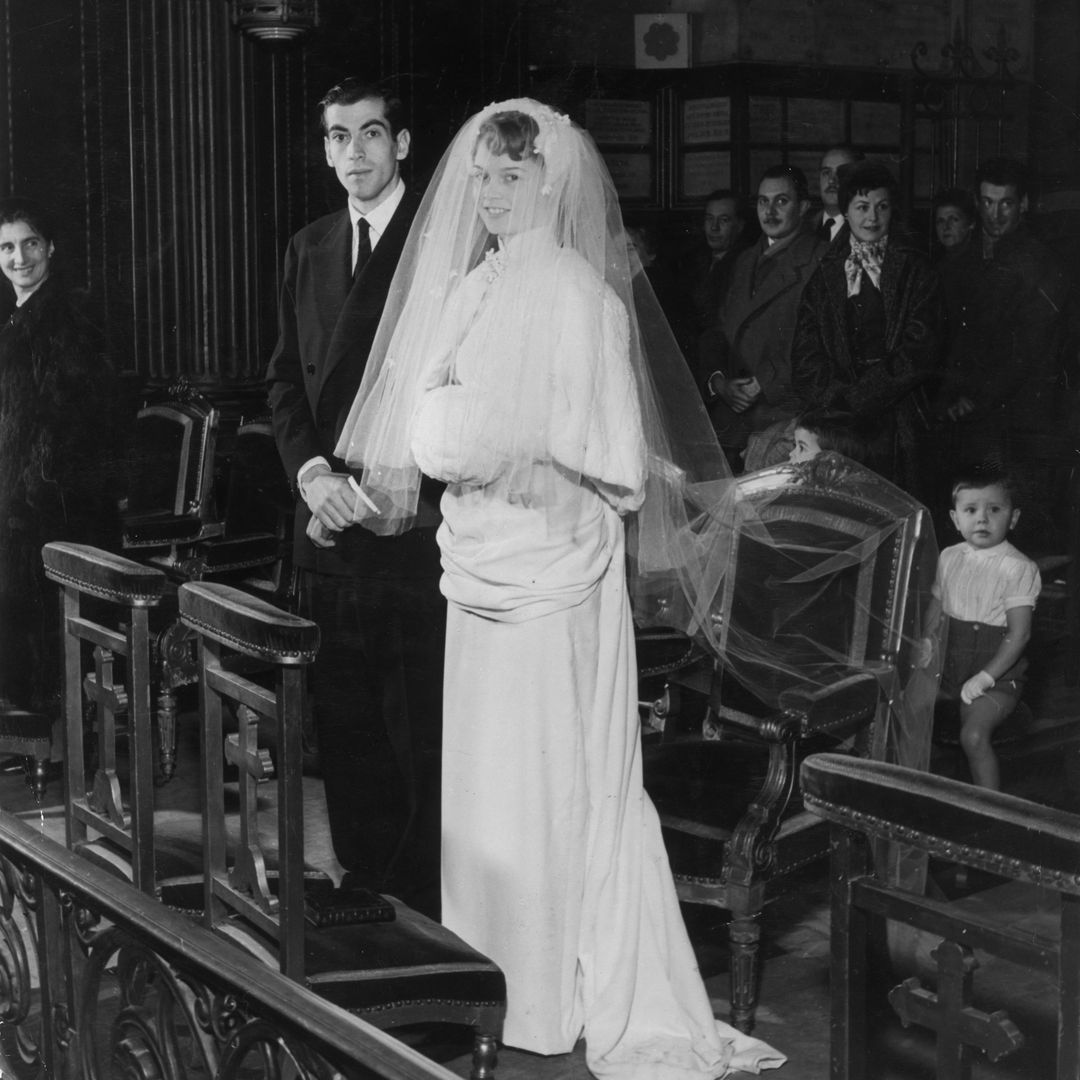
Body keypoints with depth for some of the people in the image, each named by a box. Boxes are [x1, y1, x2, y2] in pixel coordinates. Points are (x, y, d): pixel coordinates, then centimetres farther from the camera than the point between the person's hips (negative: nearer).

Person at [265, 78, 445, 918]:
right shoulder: (308, 249, 15)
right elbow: (286, 376, 15)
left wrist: (370, 491, -12)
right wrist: (311, 470, -3)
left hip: (414, 525, -6)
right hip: (331, 531, 6)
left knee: (421, 726, -2)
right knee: (343, 717, 10)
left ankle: (427, 902, 8)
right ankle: (363, 877, 22)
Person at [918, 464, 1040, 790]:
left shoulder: (1018, 568, -14)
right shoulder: (949, 558, 4)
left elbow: (1019, 633, -16)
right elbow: (937, 604, 18)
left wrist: (986, 677, -21)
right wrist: (929, 636, -2)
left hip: (997, 672, -7)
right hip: (950, 664, 7)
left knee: (974, 735, -25)